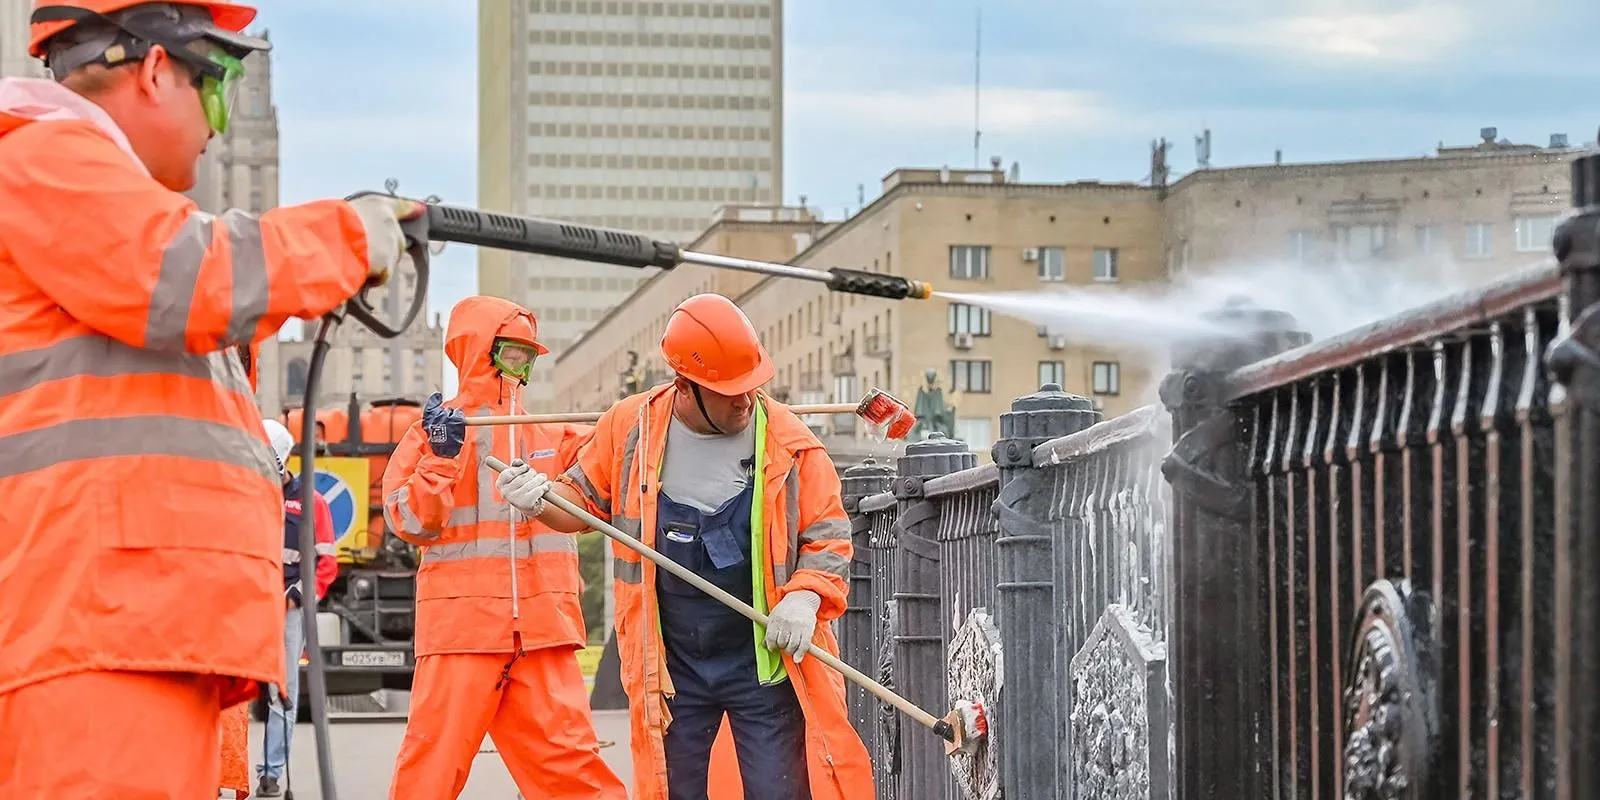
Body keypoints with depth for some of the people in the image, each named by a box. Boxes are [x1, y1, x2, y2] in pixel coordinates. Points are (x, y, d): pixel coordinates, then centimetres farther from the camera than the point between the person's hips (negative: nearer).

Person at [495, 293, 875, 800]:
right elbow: (586, 499, 13)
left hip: (764, 659, -2)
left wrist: (804, 598, -17)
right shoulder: (629, 427, -1)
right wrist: (540, 498, -7)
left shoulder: (787, 440, -6)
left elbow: (828, 536, 0)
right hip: (670, 664, 2)